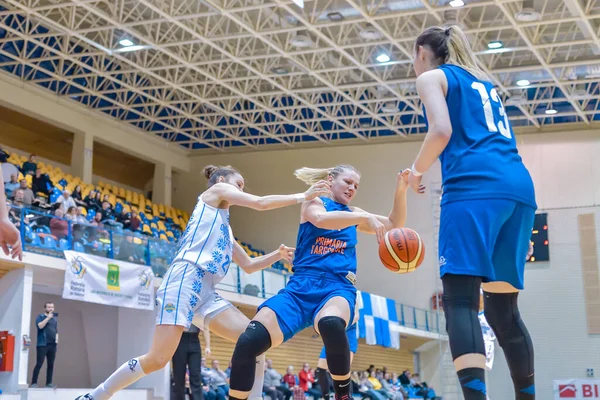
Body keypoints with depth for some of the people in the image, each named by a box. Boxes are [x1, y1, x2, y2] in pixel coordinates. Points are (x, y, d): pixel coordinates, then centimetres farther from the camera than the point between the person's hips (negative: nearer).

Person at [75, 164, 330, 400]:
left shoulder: (226, 228, 31)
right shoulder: (216, 190, 11)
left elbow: (248, 265, 36)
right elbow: (260, 203, -1)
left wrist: (278, 255, 22)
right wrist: (302, 196, 4)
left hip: (206, 291, 9)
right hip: (185, 280, -9)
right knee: (157, 360, -15)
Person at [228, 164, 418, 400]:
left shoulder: (353, 214, 23)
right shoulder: (314, 202, 9)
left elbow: (394, 225, 24)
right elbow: (320, 219, -15)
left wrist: (400, 191, 9)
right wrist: (366, 217, -23)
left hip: (337, 288, 1)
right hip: (301, 287, -1)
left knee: (331, 325, -38)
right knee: (249, 341, -22)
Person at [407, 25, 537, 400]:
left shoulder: (432, 76, 11)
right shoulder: (485, 83, 32)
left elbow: (442, 131, -6)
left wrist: (417, 172, 8)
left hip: (475, 186, -7)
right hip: (519, 186, 7)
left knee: (460, 299, -15)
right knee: (502, 306, 12)